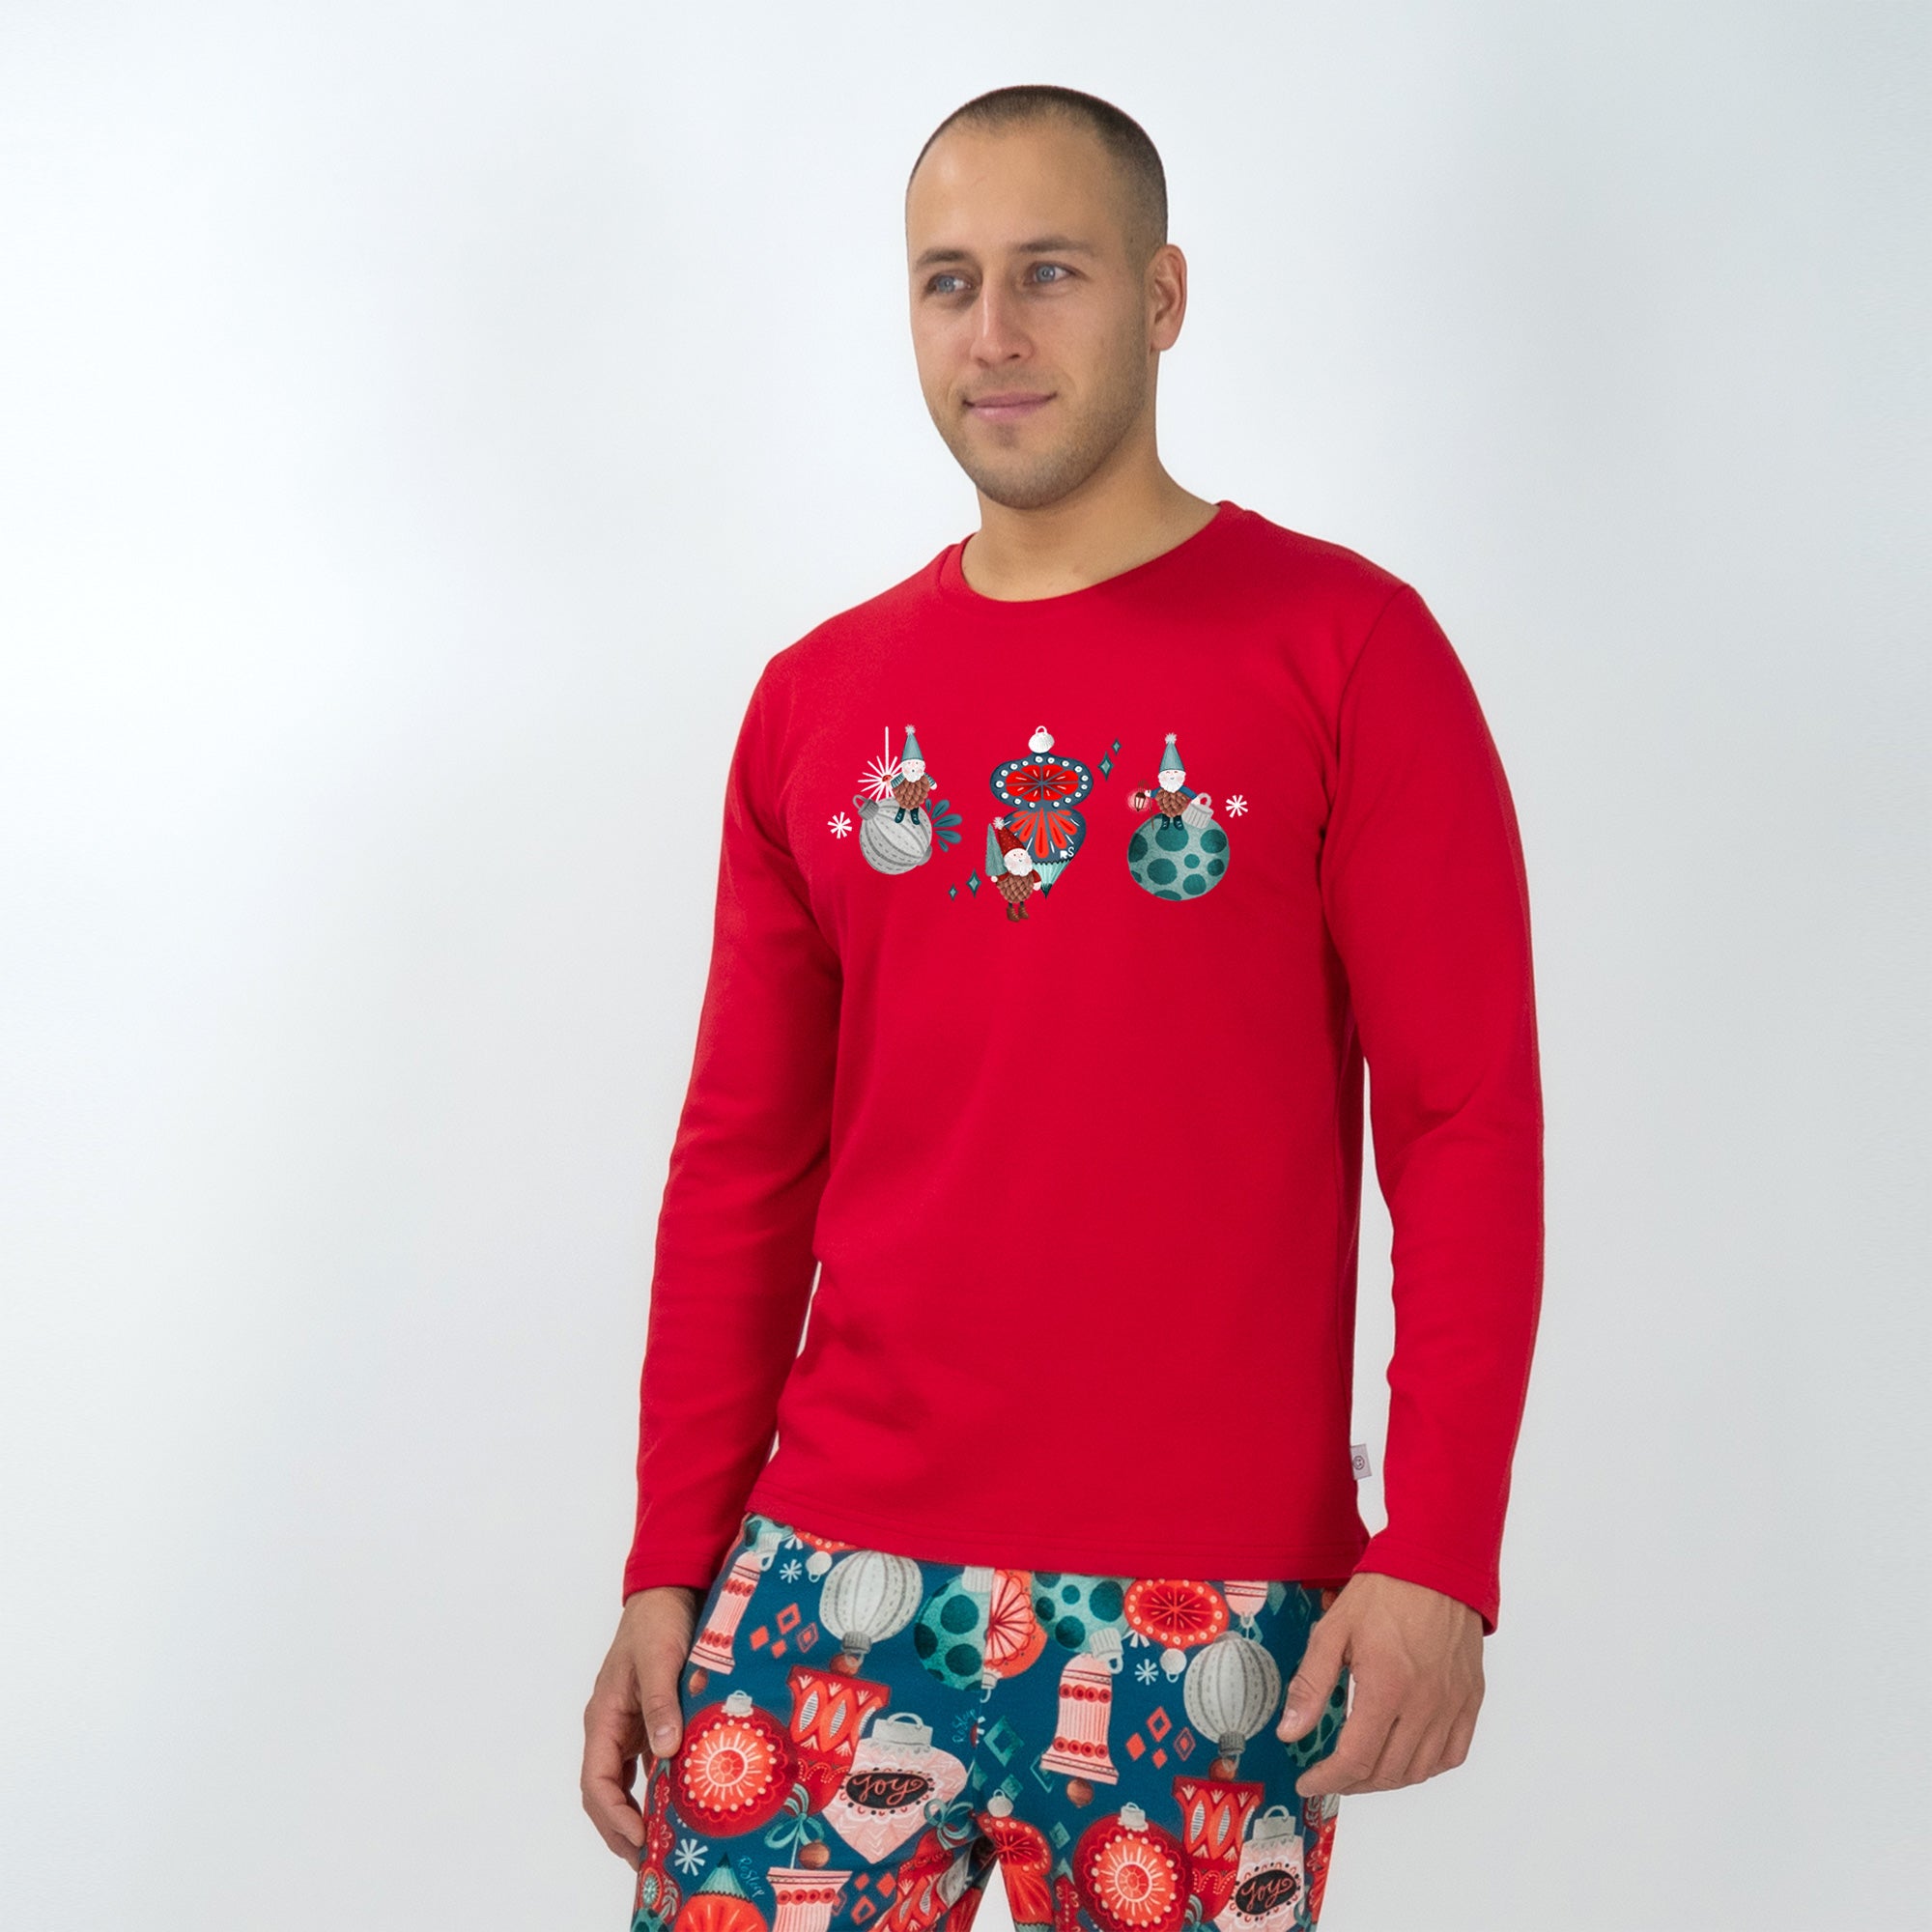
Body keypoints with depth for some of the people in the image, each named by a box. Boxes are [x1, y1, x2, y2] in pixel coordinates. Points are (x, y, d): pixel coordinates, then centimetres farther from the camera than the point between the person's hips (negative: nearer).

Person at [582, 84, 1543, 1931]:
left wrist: (1438, 1554, -12)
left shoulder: (1340, 648, -3)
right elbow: (743, 1157, 12)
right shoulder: (817, 700, 9)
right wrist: (670, 1564, 8)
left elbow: (1468, 1120, -6)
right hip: (831, 1586, 3)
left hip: (1212, 1616, -3)